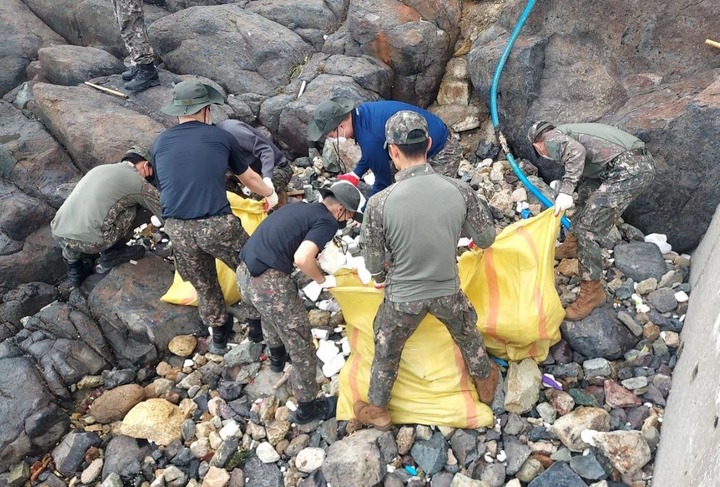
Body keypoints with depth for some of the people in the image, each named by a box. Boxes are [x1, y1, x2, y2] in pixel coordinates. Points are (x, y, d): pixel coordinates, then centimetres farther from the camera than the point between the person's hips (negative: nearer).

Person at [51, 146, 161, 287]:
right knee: (129, 208, 12)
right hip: (89, 241, -6)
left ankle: (74, 268, 33)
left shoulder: (99, 169, 23)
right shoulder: (137, 181, 4)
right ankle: (111, 253, 16)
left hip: (58, 234, 6)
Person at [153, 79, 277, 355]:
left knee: (203, 285, 24)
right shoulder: (221, 137, 7)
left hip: (177, 229, 4)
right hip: (217, 225, -3)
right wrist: (271, 195, 40)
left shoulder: (160, 143, 13)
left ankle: (219, 335, 40)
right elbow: (248, 178, 21)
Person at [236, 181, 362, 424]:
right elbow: (302, 259, -21)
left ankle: (277, 356, 62)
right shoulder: (327, 221, -6)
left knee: (270, 313, 38)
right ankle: (308, 407, 24)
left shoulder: (300, 207, 18)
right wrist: (323, 280, -3)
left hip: (244, 273, 9)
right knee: (301, 345, 9)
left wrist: (316, 255, 31)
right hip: (268, 283, -9)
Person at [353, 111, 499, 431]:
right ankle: (486, 383, 59)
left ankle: (377, 410, 47)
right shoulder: (459, 191, -18)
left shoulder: (380, 203, -25)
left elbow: (373, 262, -11)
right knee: (468, 336, 33)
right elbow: (486, 239, -4)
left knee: (386, 354, 25)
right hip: (448, 292, 2)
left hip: (403, 298, -2)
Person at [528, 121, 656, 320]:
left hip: (629, 169, -10)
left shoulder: (552, 138, 4)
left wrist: (565, 191, -23)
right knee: (587, 188, 32)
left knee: (588, 229, -6)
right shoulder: (568, 132, 31)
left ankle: (592, 292, 2)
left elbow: (576, 150, -19)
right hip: (643, 160, 10)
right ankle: (573, 244, 43)